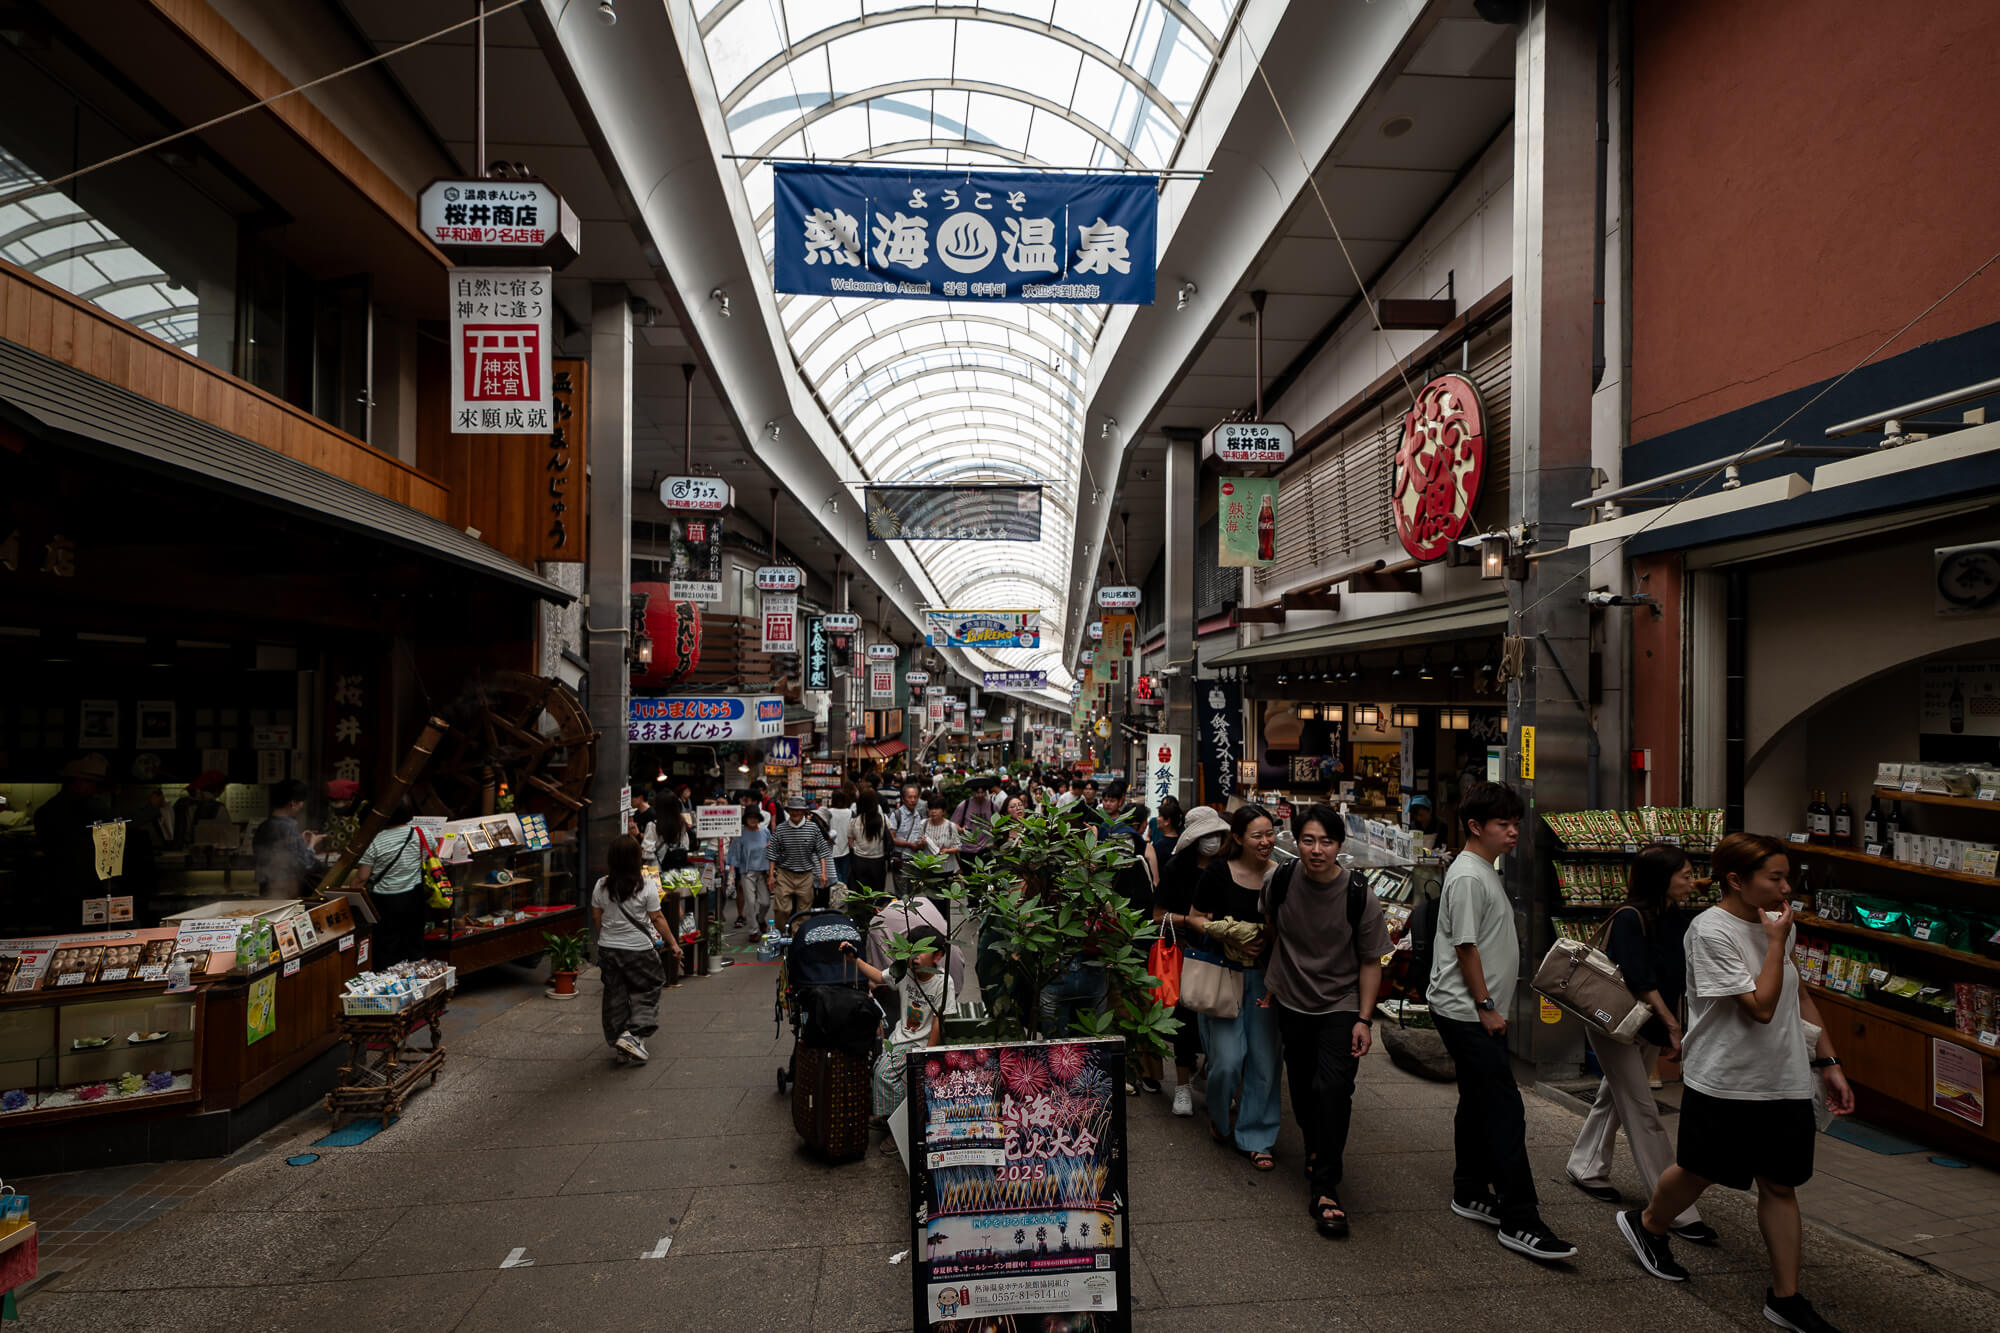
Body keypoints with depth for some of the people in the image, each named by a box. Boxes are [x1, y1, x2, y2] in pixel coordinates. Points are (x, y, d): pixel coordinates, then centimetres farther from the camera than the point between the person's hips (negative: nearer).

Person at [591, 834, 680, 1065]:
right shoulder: (647, 886, -14)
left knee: (615, 995, 13)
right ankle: (632, 1034, -6)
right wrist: (673, 943, 1)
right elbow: (657, 919, -9)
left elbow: (596, 919, 7)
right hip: (638, 949, -4)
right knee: (647, 990, 11)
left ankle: (619, 1046, 19)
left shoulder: (601, 886, -3)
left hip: (608, 948, 4)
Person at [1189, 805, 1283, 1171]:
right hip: (1224, 972, -3)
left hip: (1264, 976, 3)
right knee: (1227, 1059, -4)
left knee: (1265, 1060, 5)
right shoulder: (1218, 873, -9)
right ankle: (1219, 1119, 28)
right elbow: (1195, 918, -1)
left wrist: (1268, 937, -10)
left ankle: (1255, 1138, 24)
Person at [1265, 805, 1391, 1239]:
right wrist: (1271, 983, 15)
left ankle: (1325, 1189, -6)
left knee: (1333, 1088, -17)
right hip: (1292, 1004, 3)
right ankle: (1316, 1150, 42)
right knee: (1302, 1092, 13)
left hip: (1341, 1008, -3)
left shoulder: (1360, 899, -16)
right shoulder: (1281, 882, -10)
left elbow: (1370, 962, -6)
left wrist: (1364, 1020, -11)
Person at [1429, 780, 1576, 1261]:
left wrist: (1491, 1006, 20)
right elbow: (1465, 946, -19)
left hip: (1480, 1013, 10)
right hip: (1467, 1012, -10)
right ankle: (1519, 1221, -4)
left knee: (1478, 1104, 16)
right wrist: (1486, 1006, -16)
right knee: (1505, 1109, -9)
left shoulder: (1486, 871, 16)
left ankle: (1470, 1194, 27)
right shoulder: (1468, 875, -17)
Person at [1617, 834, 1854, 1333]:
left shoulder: (1778, 925, 4)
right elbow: (1761, 1006, -23)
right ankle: (1648, 1225, 38)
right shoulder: (1711, 931, -21)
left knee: (1780, 1185, 10)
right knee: (1699, 1172, 12)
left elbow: (1799, 997, 15)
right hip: (1722, 1083, -6)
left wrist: (1828, 1063, 13)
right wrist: (1777, 942, -20)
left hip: (1784, 1083, 6)